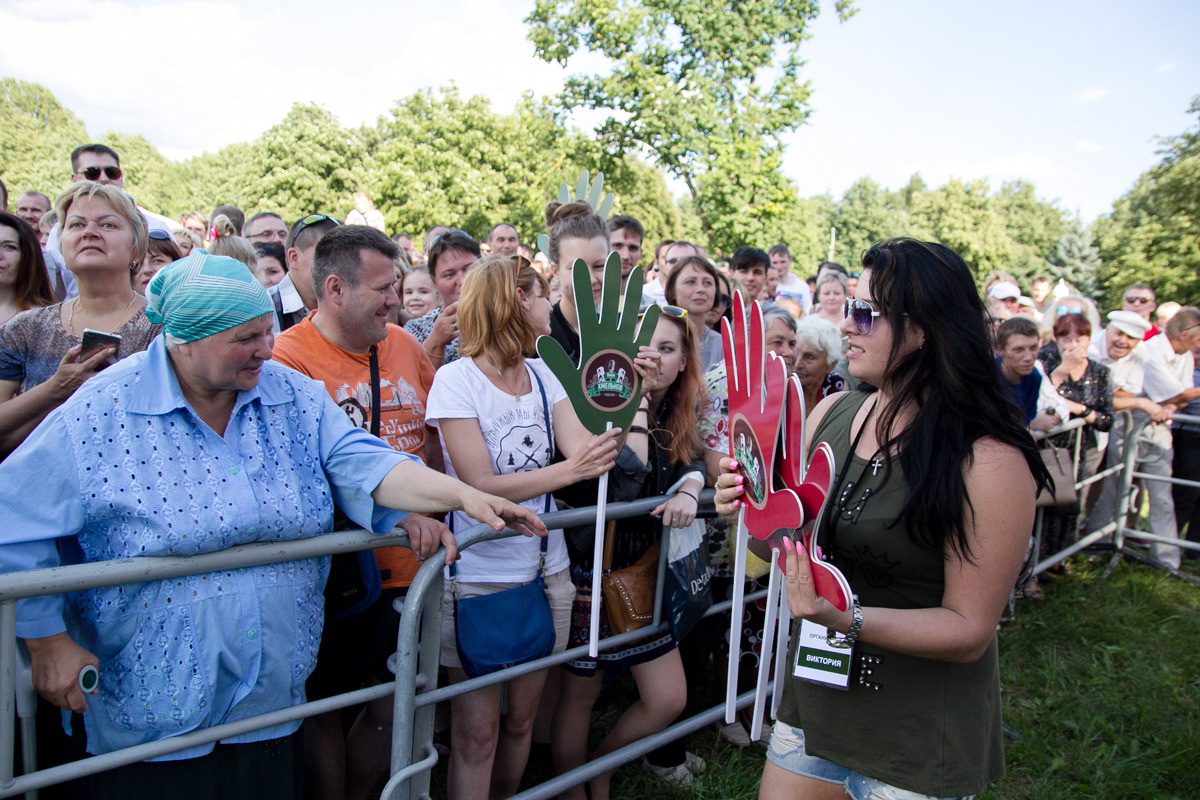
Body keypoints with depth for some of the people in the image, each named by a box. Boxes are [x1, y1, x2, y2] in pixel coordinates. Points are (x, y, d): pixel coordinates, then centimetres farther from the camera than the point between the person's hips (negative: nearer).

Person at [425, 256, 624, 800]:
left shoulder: (541, 375, 7)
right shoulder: (457, 378, -12)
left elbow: (584, 450, -5)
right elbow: (481, 486, -18)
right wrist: (571, 470, -25)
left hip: (547, 572, 6)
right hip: (477, 578, -5)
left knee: (521, 719, 18)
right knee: (476, 734, 4)